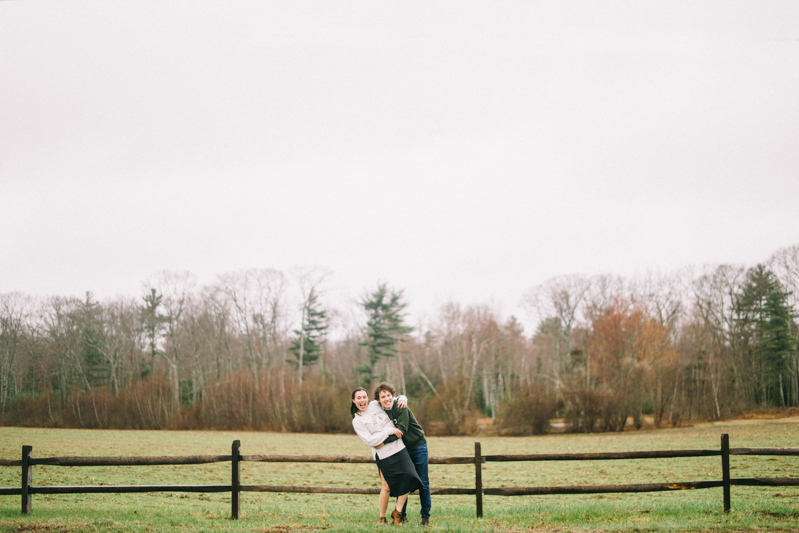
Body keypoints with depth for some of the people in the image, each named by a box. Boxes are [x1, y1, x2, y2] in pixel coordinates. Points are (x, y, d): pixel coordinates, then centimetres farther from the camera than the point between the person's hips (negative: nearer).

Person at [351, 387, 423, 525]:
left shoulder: (376, 405, 10)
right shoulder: (357, 421, -4)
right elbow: (370, 440, -14)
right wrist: (390, 431, -16)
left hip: (399, 448, 5)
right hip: (383, 455, -5)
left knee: (409, 478, -7)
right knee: (387, 487, -4)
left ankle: (397, 512, 7)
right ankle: (382, 517, 15)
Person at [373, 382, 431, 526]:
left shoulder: (400, 407, -20)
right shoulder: (381, 411, -1)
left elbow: (401, 430, -28)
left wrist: (383, 441, -31)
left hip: (418, 445, -6)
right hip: (402, 448, 6)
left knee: (423, 483, -2)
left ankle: (425, 516, 8)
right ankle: (401, 515, 15)